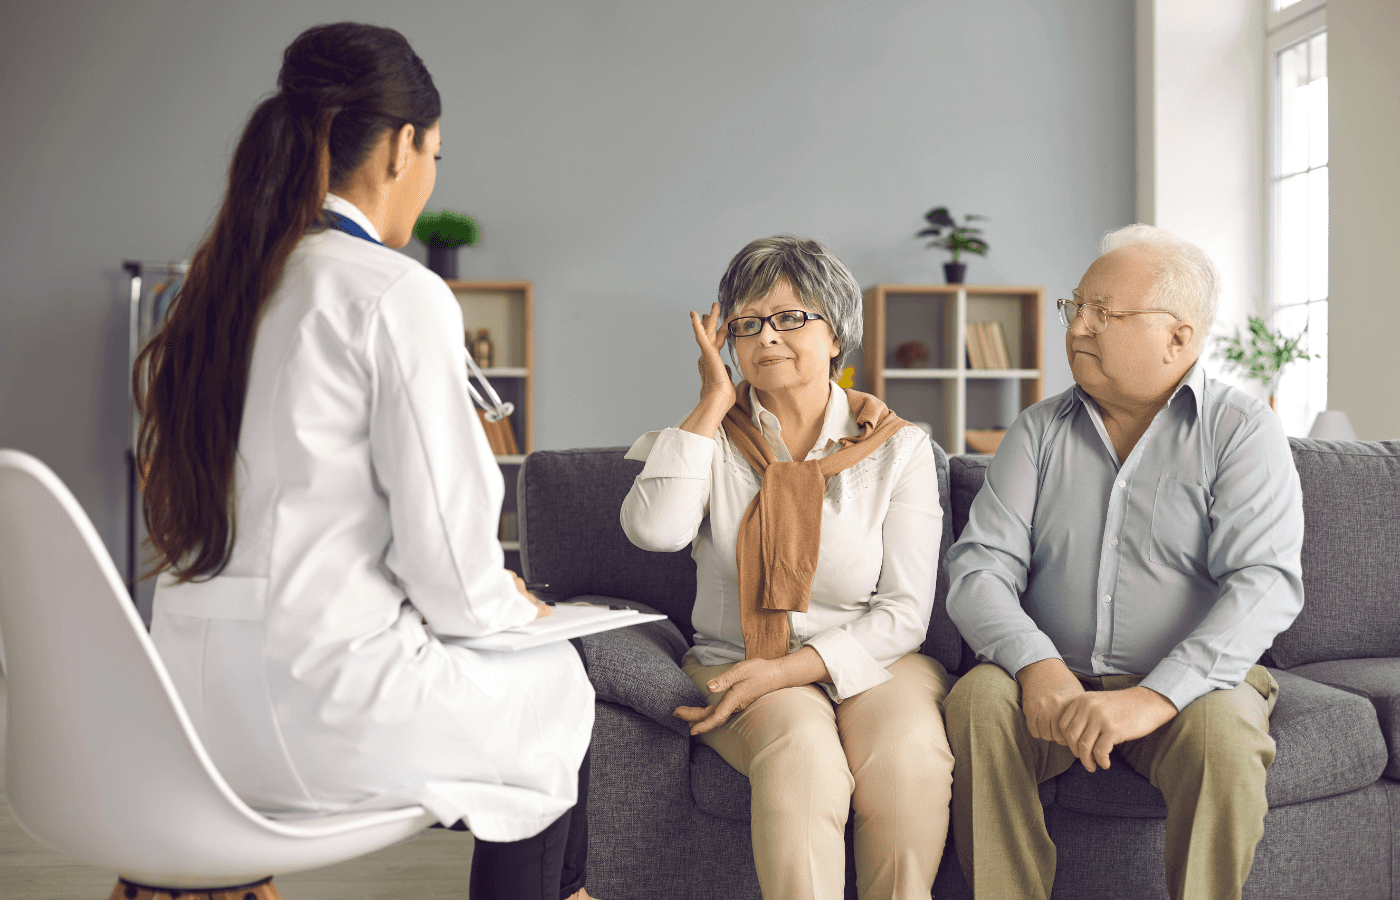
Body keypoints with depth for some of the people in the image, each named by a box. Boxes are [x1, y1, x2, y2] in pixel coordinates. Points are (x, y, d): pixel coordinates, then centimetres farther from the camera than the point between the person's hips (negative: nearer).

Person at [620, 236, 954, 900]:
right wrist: (713, 403, -8)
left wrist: (787, 669, -16)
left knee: (909, 759, -31)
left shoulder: (898, 447, 2)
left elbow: (904, 612, -3)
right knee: (803, 757, -33)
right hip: (736, 662, 0)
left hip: (870, 663, 1)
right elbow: (654, 530, -17)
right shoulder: (713, 435, 6)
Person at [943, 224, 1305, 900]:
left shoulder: (1242, 431, -2)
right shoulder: (1039, 432, 8)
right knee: (976, 700, -27)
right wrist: (1036, 664, -23)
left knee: (1224, 730, -32)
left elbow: (1266, 582, -15)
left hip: (1190, 685, -2)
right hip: (1055, 683, 2)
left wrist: (1154, 696, -29)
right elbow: (980, 567, -2)